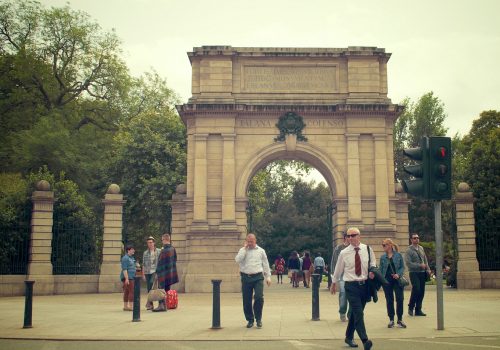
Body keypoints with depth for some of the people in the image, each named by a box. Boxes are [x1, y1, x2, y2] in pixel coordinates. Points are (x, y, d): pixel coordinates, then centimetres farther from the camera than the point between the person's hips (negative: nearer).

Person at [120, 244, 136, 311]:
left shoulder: (131, 258, 18)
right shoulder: (125, 258, -12)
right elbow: (124, 269, -18)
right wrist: (126, 278, -23)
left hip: (131, 277, 9)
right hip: (128, 277, -9)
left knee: (126, 292, 10)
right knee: (132, 291, -12)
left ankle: (125, 306, 13)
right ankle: (131, 306, -12)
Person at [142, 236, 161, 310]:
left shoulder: (159, 251, 4)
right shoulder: (145, 253, 11)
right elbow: (143, 264, 12)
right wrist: (143, 274, 6)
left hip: (155, 271, -3)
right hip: (147, 272, 4)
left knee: (152, 282, -27)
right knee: (149, 289, 3)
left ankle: (149, 301, -25)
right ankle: (151, 305, 10)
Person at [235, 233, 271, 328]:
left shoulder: (261, 251, 10)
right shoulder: (243, 250, 9)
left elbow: (265, 264, 14)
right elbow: (238, 260, -10)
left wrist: (268, 276, 9)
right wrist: (245, 248, -7)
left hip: (258, 277, -1)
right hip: (246, 277, 1)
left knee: (259, 297, -13)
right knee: (246, 300, 3)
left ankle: (258, 319, 3)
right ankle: (250, 320, 18)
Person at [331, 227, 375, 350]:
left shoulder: (368, 250, 0)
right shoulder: (344, 253, -4)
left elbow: (373, 264, 14)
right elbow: (338, 269, 8)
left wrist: (372, 272, -8)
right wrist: (334, 283, 18)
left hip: (365, 285, 3)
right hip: (351, 286, -3)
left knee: (355, 312, 13)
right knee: (358, 313, -15)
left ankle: (349, 337, 30)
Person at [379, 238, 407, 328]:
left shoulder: (398, 255, -1)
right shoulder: (383, 257, 4)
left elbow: (402, 267, 0)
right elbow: (380, 269, 8)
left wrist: (398, 274, -16)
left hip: (397, 280, -2)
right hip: (387, 280, 2)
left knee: (400, 299, -5)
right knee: (389, 300, 6)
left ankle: (400, 319, 7)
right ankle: (391, 320, 16)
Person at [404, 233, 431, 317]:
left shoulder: (421, 248, 13)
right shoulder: (409, 250, -7)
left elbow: (425, 260, 17)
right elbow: (408, 263, -15)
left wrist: (428, 269, 6)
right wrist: (420, 265, -17)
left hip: (422, 273, 6)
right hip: (414, 273, -6)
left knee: (421, 292, 5)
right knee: (416, 289, -16)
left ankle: (418, 310, 15)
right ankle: (411, 307, 4)